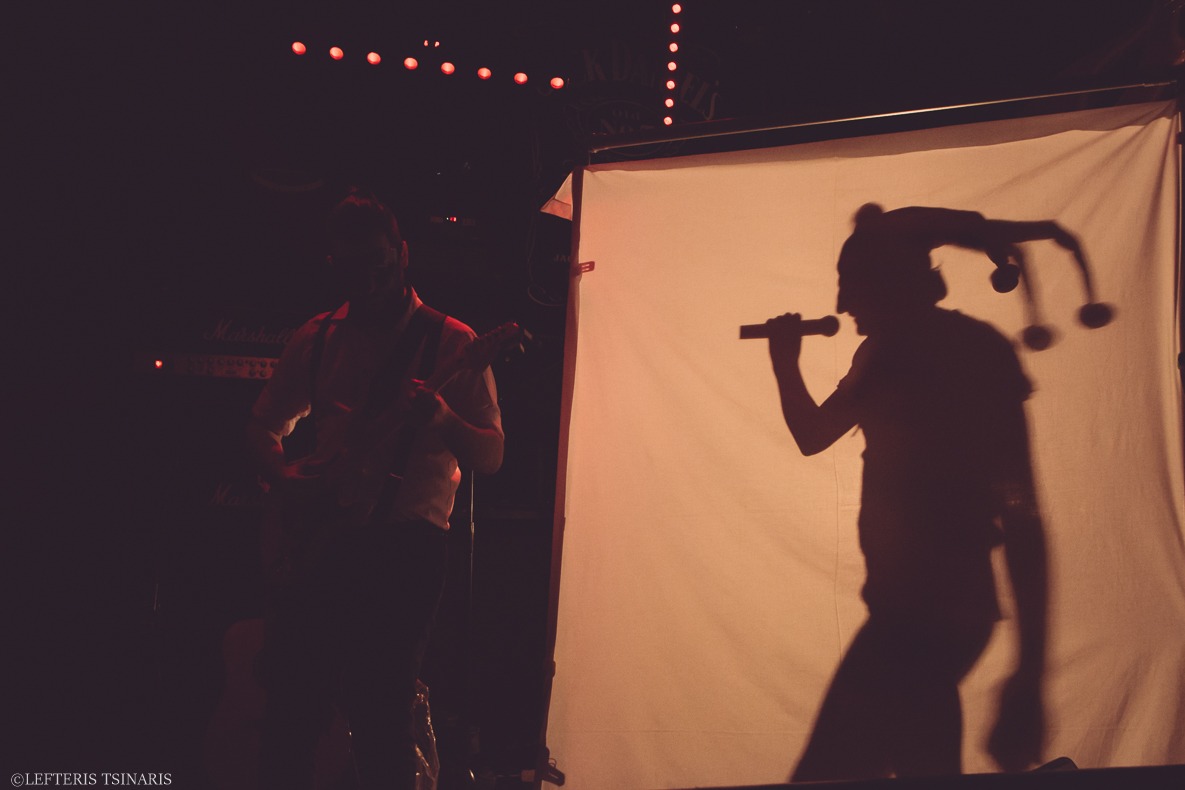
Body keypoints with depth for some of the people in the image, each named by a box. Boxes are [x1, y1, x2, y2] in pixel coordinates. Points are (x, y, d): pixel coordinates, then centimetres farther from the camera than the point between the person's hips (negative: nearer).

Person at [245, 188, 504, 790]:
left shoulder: (448, 342, 3)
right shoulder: (316, 339, 14)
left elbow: (490, 457, -2)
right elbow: (263, 425, 21)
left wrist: (440, 416, -22)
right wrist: (284, 480, 0)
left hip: (404, 541, -3)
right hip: (319, 533, 4)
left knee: (379, 713, -7)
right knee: (288, 711, 0)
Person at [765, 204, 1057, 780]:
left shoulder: (973, 352, -12)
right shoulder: (885, 352, 13)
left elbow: (1021, 514, -18)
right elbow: (812, 435, 26)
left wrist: (1030, 672, -23)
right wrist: (785, 363, 7)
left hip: (930, 612, -9)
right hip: (905, 605, 9)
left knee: (828, 770, -14)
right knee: (929, 768, 18)